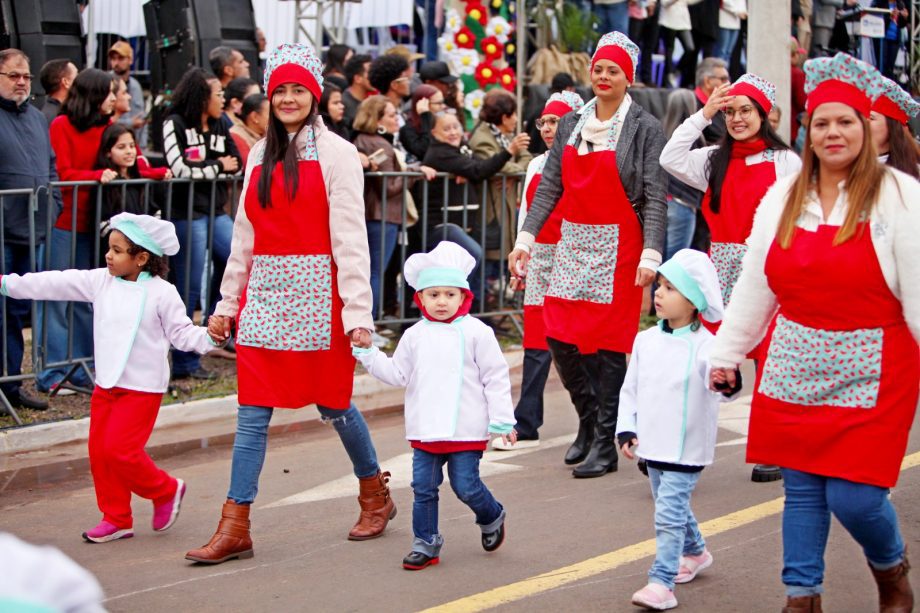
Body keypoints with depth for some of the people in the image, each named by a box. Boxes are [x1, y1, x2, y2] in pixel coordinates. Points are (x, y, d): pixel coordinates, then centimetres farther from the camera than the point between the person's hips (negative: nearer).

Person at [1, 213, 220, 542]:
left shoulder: (161, 293, -10)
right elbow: (57, 284, 3)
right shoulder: (100, 281, 4)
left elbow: (181, 332, -7)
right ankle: (116, 518, 20)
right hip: (106, 386, 7)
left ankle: (165, 490, 11)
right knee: (99, 451, 7)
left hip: (142, 388, -6)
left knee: (119, 449, -13)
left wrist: (208, 337, -26)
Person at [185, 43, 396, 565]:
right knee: (253, 411, 1)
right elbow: (245, 235, 17)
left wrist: (358, 312, -14)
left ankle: (376, 496, 29)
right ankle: (235, 527, 1)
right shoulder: (261, 154, 14)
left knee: (332, 402, 6)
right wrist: (228, 302, 14)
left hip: (317, 290, -5)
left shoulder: (336, 153, -3)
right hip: (264, 290, 5)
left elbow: (350, 237, -8)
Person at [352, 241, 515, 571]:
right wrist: (368, 354, 0)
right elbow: (398, 374, 11)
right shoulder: (415, 336, 6)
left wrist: (501, 420, -6)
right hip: (425, 430, 4)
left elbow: (495, 377, -3)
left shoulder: (476, 333, -5)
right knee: (423, 487, 5)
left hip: (466, 430, -4)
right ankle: (426, 543, 16)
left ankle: (492, 517, 29)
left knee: (466, 485, -1)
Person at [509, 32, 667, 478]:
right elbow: (549, 186, 9)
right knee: (558, 337, 1)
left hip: (618, 247, -5)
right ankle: (588, 419, 23)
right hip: (573, 242, 5)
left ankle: (605, 444, 5)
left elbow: (655, 196, -9)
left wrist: (651, 255, -18)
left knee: (608, 343, -4)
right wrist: (526, 239, 0)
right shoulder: (571, 124, 11)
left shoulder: (644, 128, -4)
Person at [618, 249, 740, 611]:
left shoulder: (703, 345, -16)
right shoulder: (646, 340, 2)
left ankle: (662, 582, -11)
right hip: (652, 445, 7)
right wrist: (626, 430, 2)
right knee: (672, 509, 22)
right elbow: (630, 388, 9)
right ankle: (695, 553, 46)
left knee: (669, 513, -12)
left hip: (686, 449, -7)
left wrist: (728, 382, -55)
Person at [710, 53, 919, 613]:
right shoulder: (783, 197, 8)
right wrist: (726, 352, 16)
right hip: (794, 368, 5)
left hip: (871, 372, -4)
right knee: (802, 490, 8)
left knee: (852, 496, -6)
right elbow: (753, 286, 14)